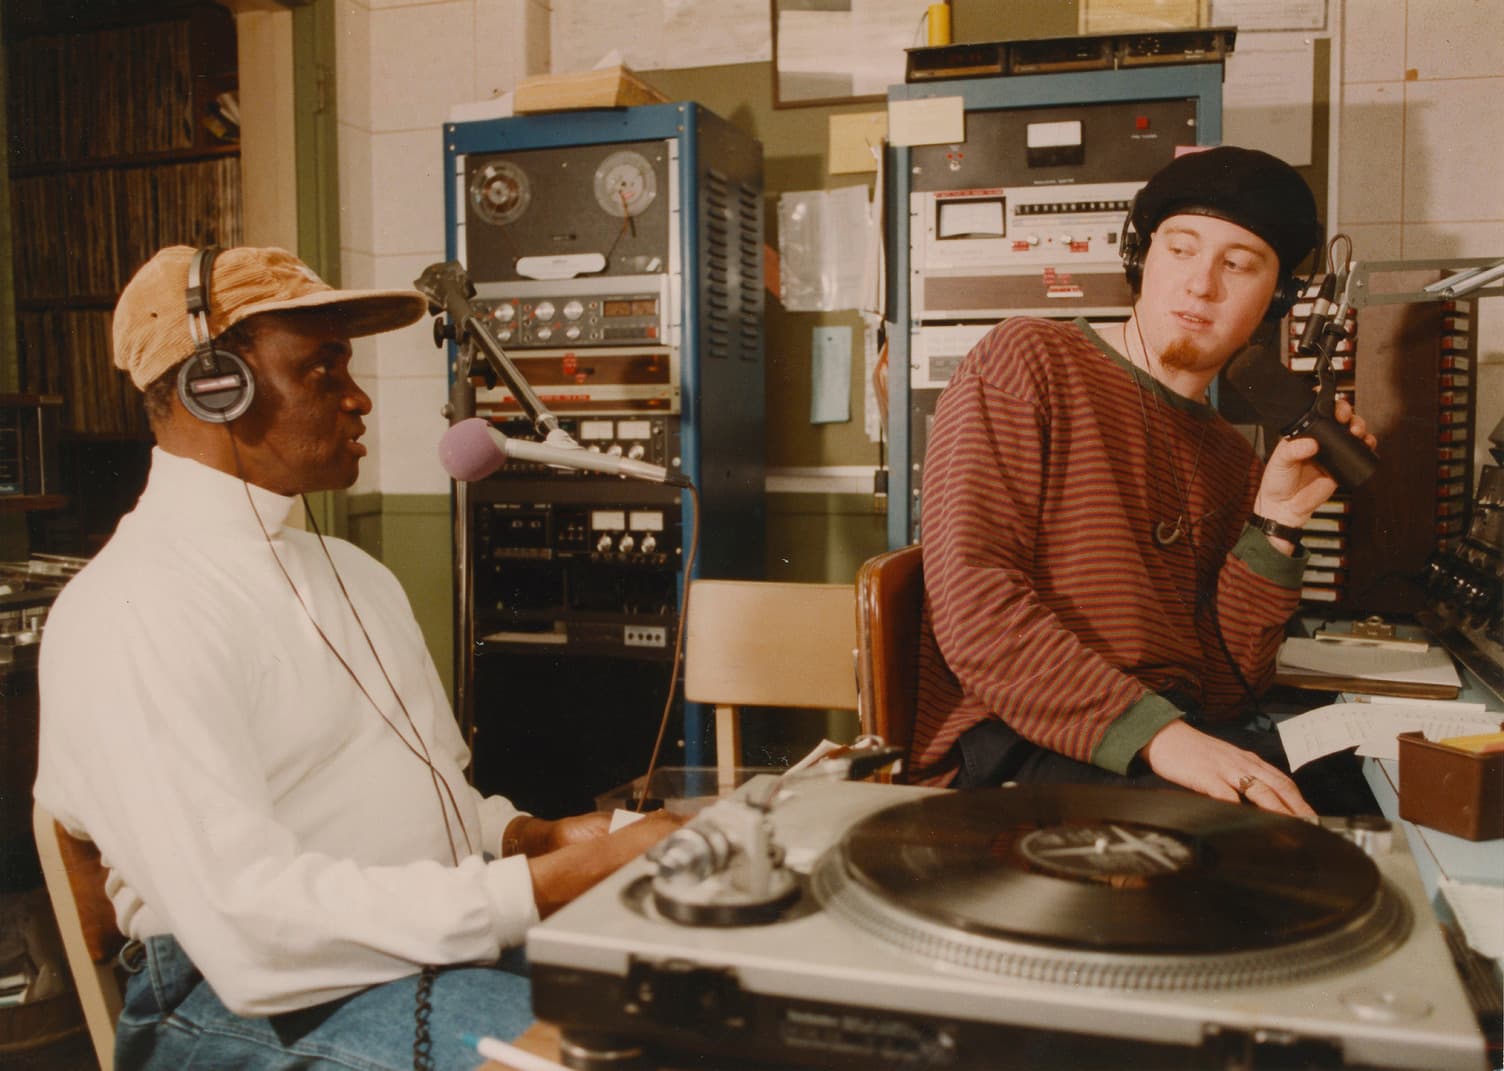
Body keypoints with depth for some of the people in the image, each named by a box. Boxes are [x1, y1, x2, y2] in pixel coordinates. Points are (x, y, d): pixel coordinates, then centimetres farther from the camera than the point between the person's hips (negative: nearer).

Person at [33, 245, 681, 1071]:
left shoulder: (353, 574, 16)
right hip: (279, 1002, -8)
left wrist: (537, 838, -4)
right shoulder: (132, 613, -14)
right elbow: (253, 923, -23)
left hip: (458, 936, 8)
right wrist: (554, 883, -25)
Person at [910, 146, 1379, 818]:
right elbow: (972, 603, -15)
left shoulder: (1232, 459, 19)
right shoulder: (1027, 361, 0)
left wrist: (1275, 525, 0)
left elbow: (1221, 690, 10)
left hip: (1179, 732, 7)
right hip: (1015, 745, -6)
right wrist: (1156, 735, -23)